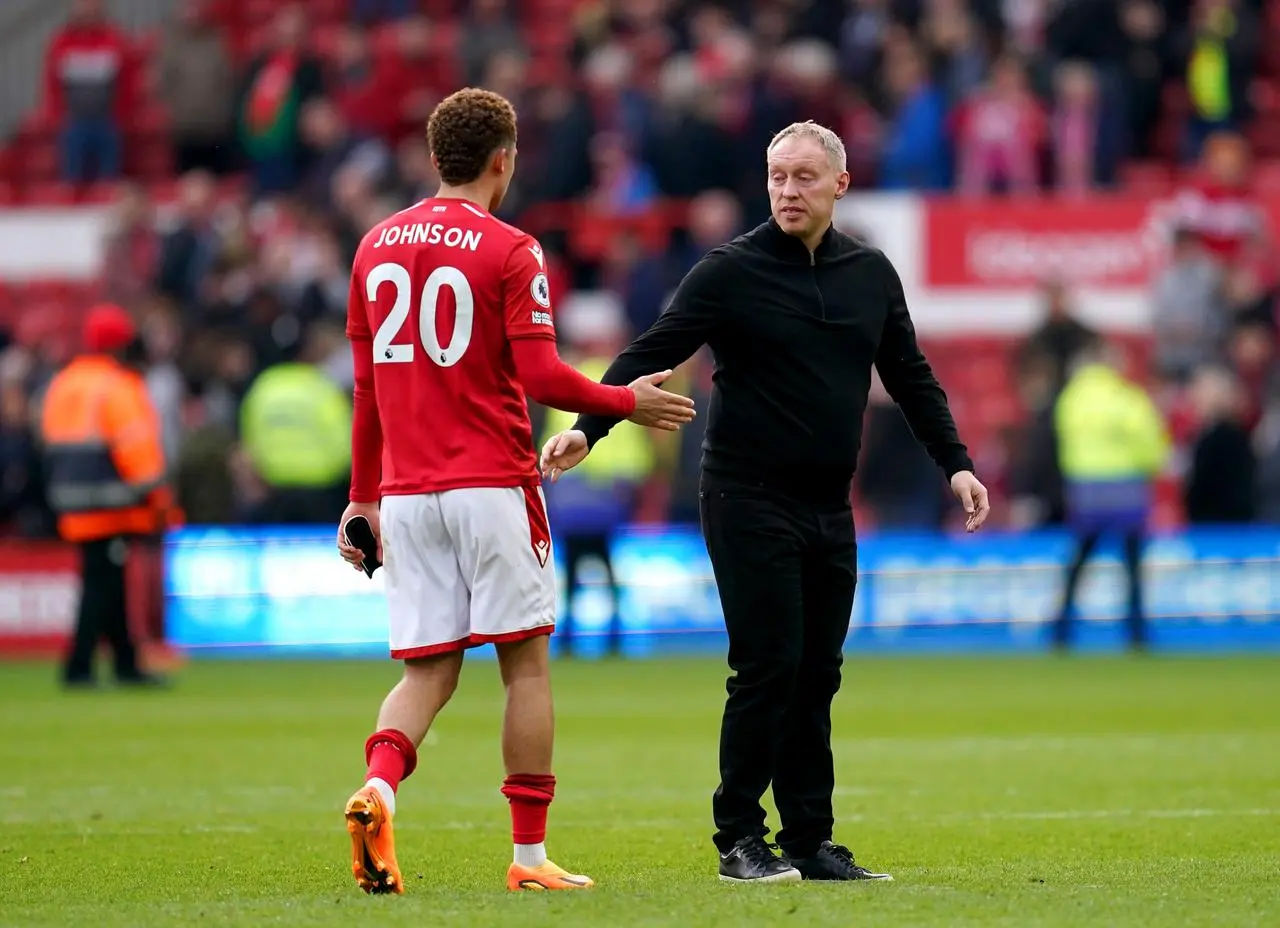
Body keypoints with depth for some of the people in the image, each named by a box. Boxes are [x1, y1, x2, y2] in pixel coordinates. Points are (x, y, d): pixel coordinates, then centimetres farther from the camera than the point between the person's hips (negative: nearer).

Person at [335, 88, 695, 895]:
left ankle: (379, 784, -22)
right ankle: (530, 854, 6)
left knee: (427, 670, 7)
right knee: (525, 661, 5)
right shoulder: (509, 251, -7)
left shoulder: (379, 245, 10)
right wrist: (627, 403, 3)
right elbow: (542, 376, -13)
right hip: (492, 485, -5)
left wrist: (365, 495, 20)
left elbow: (368, 384, 14)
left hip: (407, 494, 5)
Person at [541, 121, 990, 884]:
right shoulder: (732, 271, -6)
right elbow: (653, 353, -11)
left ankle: (810, 842, 11)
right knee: (768, 667, -9)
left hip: (830, 508, 5)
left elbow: (911, 376, 18)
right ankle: (740, 842, -2)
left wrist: (955, 462, 12)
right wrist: (588, 428, -23)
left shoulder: (871, 274, 9)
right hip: (749, 500, -5)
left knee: (817, 676, 6)